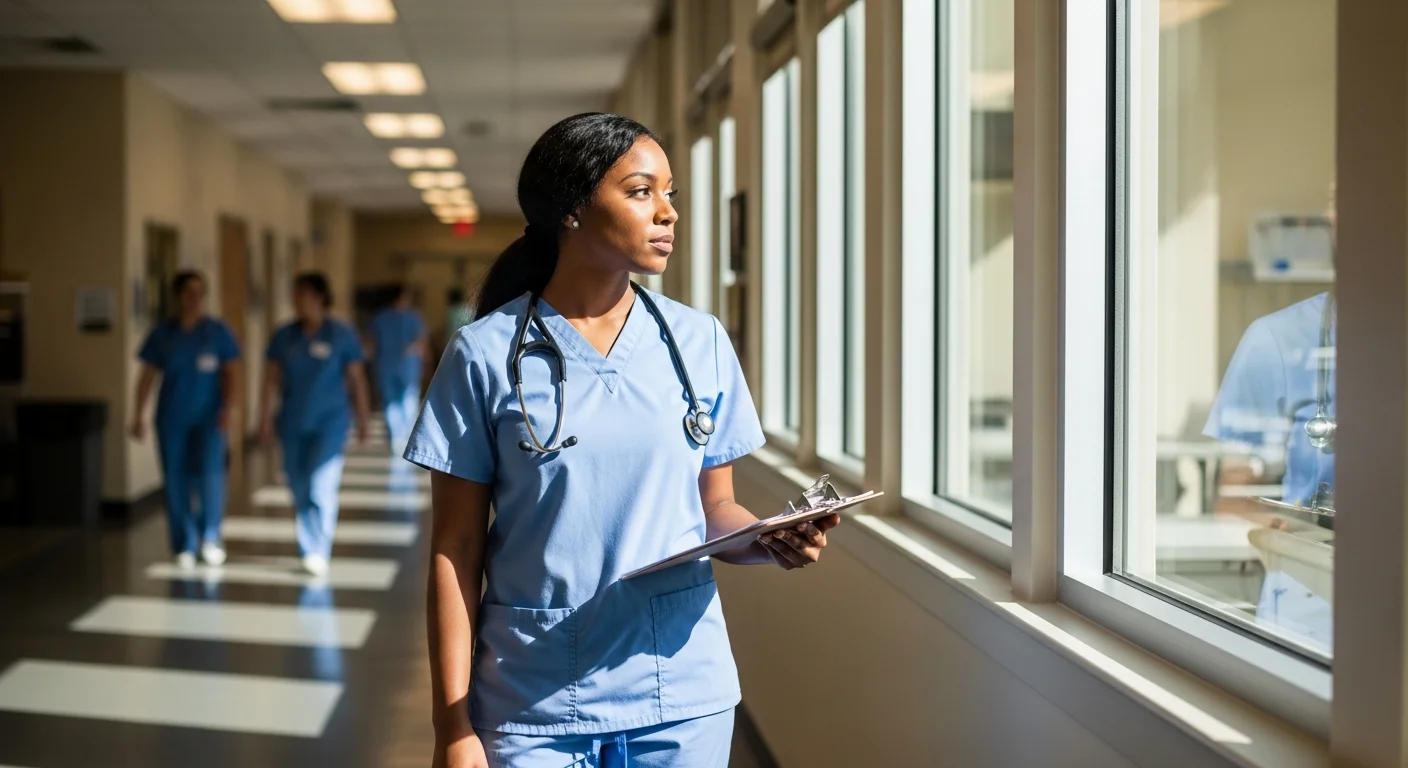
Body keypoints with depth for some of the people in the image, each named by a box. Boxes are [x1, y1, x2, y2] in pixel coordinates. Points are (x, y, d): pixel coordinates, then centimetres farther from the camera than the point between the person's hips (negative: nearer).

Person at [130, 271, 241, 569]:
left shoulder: (218, 332, 1)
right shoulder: (161, 335, 3)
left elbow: (232, 372, -2)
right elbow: (146, 376, 6)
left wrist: (228, 408, -14)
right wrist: (138, 416, 2)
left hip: (208, 418, -2)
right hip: (172, 419, 2)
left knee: (209, 472, -18)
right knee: (176, 482, 1)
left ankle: (210, 537, 2)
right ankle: (184, 547, 12)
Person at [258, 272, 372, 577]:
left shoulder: (342, 335, -3)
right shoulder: (283, 337, 5)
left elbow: (356, 380, 1)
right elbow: (271, 380, 6)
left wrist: (362, 420, 3)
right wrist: (266, 418, 1)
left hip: (330, 421, -4)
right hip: (293, 424, 4)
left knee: (321, 486, -13)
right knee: (299, 490, 8)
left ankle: (319, 553, -7)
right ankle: (309, 551, 20)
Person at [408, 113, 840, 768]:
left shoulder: (701, 343, 3)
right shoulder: (486, 353, -4)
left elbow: (715, 510, 10)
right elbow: (455, 551, -2)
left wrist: (771, 540, -13)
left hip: (684, 701, 3)